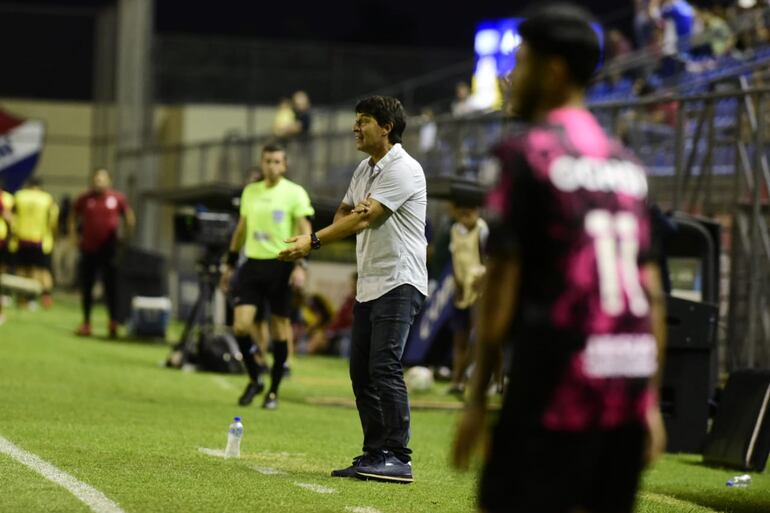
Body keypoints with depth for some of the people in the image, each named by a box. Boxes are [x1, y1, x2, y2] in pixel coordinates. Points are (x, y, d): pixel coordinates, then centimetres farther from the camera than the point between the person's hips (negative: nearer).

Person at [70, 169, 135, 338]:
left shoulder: (117, 199, -1)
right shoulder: (85, 199, 1)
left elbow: (129, 217, 11)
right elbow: (73, 216, 15)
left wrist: (128, 237, 5)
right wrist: (73, 235, 5)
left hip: (109, 249, -2)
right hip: (89, 249, 2)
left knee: (111, 287, -4)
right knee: (86, 287, 7)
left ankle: (113, 322, 0)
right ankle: (86, 322, 16)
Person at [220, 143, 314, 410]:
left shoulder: (295, 193, -3)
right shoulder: (250, 191, 11)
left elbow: (305, 231, -7)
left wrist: (300, 265, -18)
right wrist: (230, 263, 19)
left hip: (280, 266, -4)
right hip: (253, 265, 4)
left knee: (280, 329, 1)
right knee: (241, 325, -10)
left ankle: (273, 390, 13)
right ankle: (255, 378, 11)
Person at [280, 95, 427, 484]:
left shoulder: (403, 169, -13)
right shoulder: (364, 169, 16)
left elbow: (364, 218, -18)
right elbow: (345, 215, 19)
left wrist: (314, 241, -19)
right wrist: (351, 212, -6)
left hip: (399, 281, -9)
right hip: (368, 285, 9)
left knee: (384, 365, -17)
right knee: (361, 370, 6)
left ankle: (397, 458, -17)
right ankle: (374, 455, 11)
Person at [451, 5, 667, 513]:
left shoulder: (527, 153, -5)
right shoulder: (625, 162, 15)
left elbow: (502, 281, -7)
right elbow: (652, 292, 14)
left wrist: (477, 398, -4)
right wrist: (651, 401, 18)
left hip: (557, 381, -6)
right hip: (629, 380, 7)